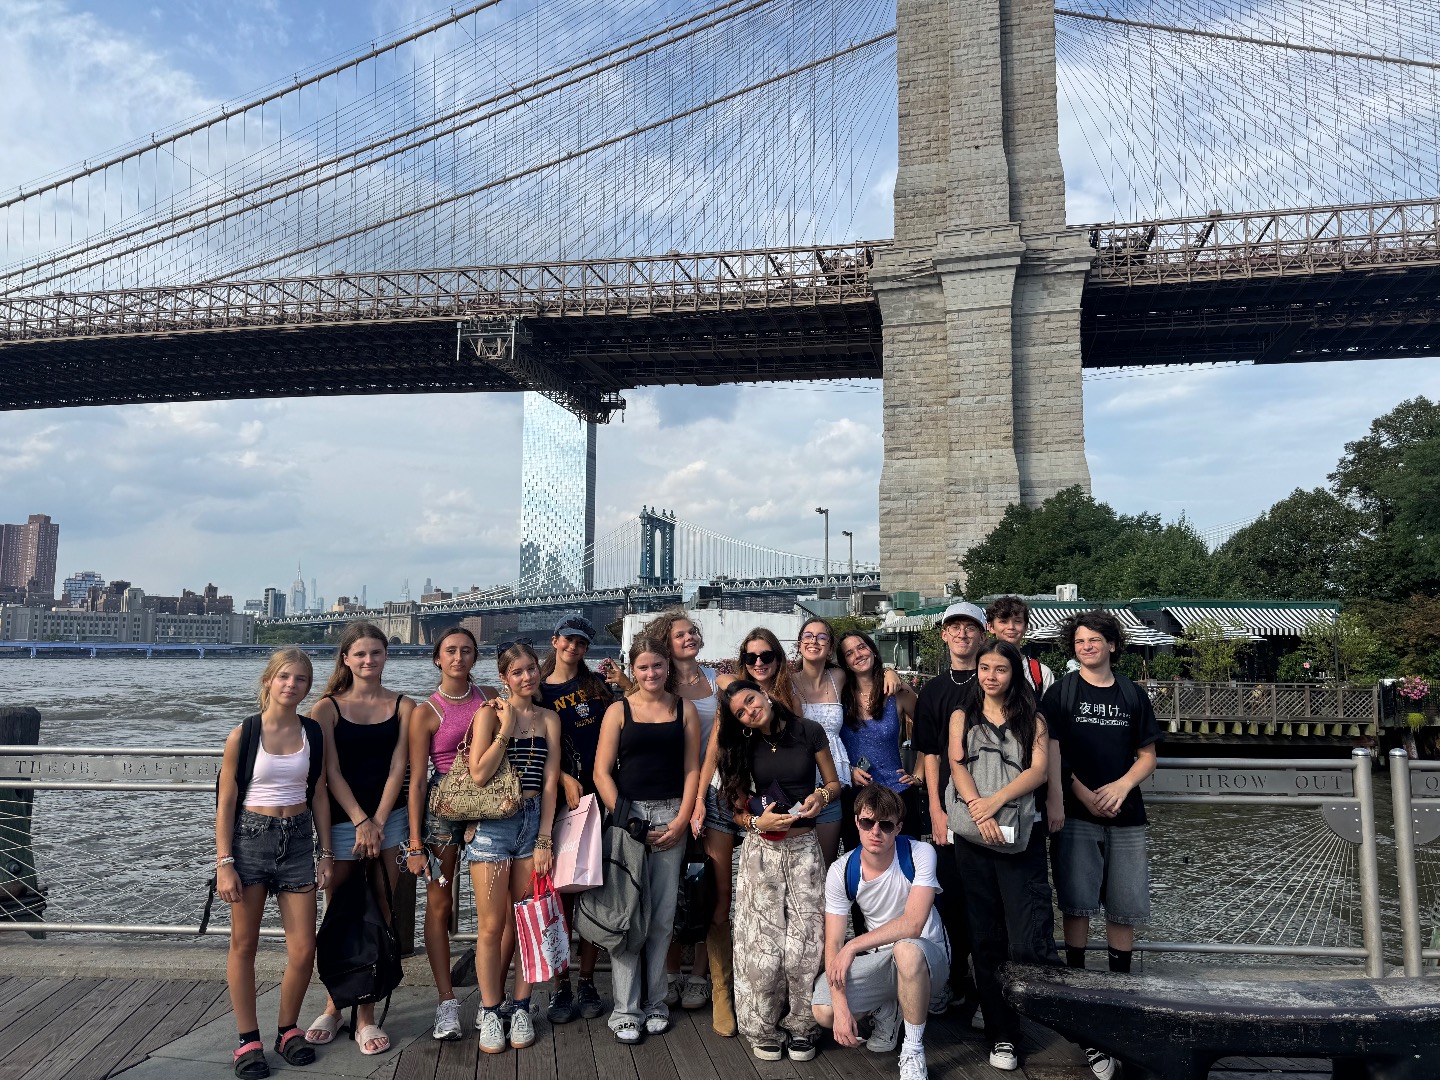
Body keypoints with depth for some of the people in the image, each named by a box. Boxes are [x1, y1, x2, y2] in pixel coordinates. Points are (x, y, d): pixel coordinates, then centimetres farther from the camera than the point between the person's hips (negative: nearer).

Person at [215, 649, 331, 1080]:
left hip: (297, 841, 2)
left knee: (303, 950, 2)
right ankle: (249, 1041, 22)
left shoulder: (314, 733, 1)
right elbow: (225, 801, -4)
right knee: (244, 945, 8)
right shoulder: (243, 734, -7)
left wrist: (325, 854, 5)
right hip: (250, 839, -2)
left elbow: (319, 796, 7)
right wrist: (224, 862, -8)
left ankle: (288, 1030, 24)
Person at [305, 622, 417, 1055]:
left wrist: (378, 822, -10)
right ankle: (333, 1007, 24)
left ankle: (366, 1015, 13)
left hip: (389, 819, 1)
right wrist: (361, 822, -12)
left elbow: (398, 767, -2)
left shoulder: (403, 706, 4)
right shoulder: (327, 708, 1)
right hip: (342, 821, -1)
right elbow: (331, 771, -4)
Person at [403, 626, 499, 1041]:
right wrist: (415, 843, -7)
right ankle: (447, 1004, 9)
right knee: (439, 904, 2)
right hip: (442, 804, -2)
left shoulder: (490, 696, 7)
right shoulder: (426, 712, -3)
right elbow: (416, 780, -4)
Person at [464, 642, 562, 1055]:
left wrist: (544, 840, -3)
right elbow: (479, 773, -12)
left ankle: (519, 1008, 20)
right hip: (492, 824, -3)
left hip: (534, 821, 3)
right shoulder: (490, 714, -2)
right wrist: (506, 729, -12)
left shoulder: (549, 720, 7)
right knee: (492, 925, 2)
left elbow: (550, 782, 3)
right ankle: (490, 1013, 16)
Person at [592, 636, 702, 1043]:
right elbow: (602, 771, -2)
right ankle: (626, 1009, 7)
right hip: (627, 812, -1)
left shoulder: (684, 709, 8)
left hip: (672, 815, 2)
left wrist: (681, 821, -5)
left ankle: (655, 1002, 18)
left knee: (663, 914, 4)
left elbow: (692, 769, 6)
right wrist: (623, 820, -10)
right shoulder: (619, 711, 3)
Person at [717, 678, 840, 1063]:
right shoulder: (744, 747, 1)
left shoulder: (808, 732, -3)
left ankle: (800, 1028, 16)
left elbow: (833, 783, 7)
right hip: (762, 850, 1)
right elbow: (737, 811, 4)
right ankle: (764, 1029, 18)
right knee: (763, 941, -1)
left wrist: (821, 796, -13)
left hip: (805, 847, -1)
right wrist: (758, 822, -15)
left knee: (806, 939, -3)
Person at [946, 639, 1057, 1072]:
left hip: (1021, 835, -2)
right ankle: (1002, 1035, 15)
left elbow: (1039, 769, -4)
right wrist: (977, 808, -16)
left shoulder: (1031, 717, 8)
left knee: (1030, 939, -10)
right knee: (985, 939, 6)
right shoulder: (963, 716, 12)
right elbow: (957, 765, 0)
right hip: (973, 836, 2)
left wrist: (995, 801, -15)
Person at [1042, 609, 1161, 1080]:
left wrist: (1123, 785, -7)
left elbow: (1147, 755, 11)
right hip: (1077, 815, -2)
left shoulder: (1133, 694, 10)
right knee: (1077, 904, -2)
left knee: (1124, 908, 7)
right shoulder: (1062, 691, 2)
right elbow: (1051, 750, -2)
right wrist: (1082, 795, -11)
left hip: (1125, 815, 3)